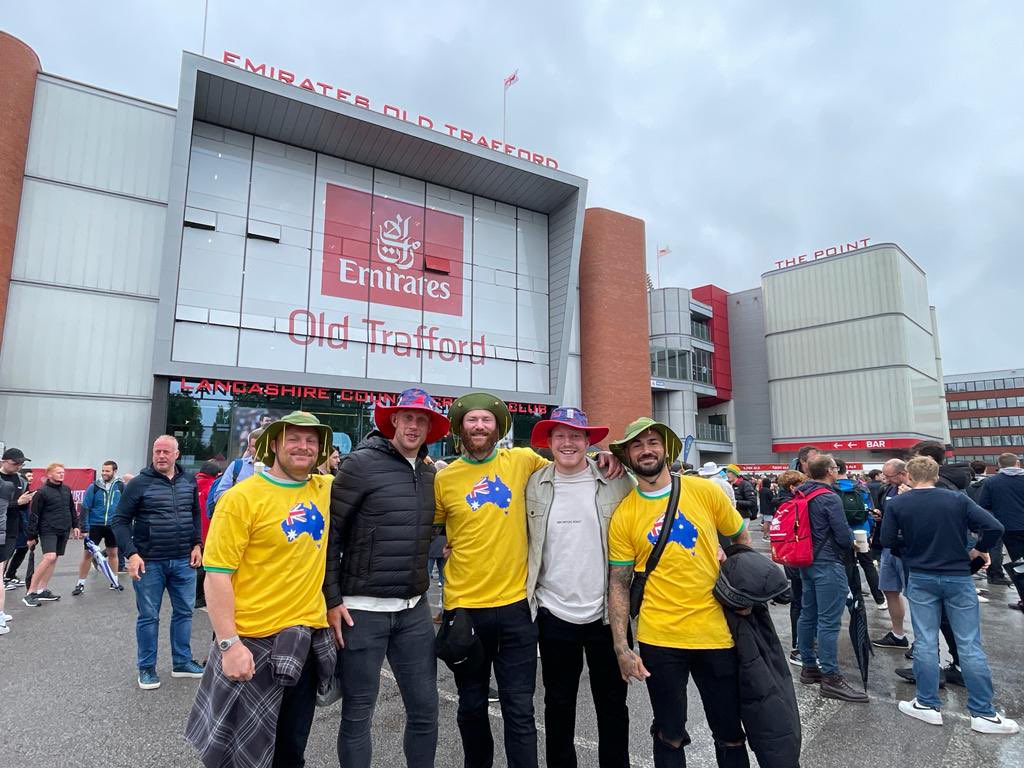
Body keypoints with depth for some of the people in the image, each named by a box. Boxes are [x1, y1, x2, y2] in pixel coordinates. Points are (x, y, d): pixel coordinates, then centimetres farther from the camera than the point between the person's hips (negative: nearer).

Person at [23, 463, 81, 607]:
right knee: (49, 557, -19)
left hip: (64, 531, 6)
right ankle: (30, 593, -9)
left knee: (54, 559, 8)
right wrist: (31, 536, -6)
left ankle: (43, 590, 16)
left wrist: (75, 525, 14)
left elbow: (72, 509, 19)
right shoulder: (42, 492, -8)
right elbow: (34, 515, -7)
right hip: (48, 530, -6)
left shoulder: (66, 490, 10)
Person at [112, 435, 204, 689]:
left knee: (184, 612, 12)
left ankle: (182, 662, 27)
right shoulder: (139, 484, -8)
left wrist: (197, 545, 6)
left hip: (183, 561, 4)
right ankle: (147, 668, 24)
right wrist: (131, 554, -14)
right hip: (149, 562, -4)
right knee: (148, 617, 8)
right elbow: (120, 521, -5)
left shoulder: (189, 481, 4)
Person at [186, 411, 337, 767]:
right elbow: (217, 575, -14)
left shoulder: (325, 489, 2)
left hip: (310, 638, 5)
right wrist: (229, 644, -17)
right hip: (255, 642, -4)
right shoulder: (243, 497, -13)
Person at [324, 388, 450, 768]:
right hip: (363, 609, -5)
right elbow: (329, 532, -10)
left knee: (425, 711, 12)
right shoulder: (363, 462, -10)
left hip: (415, 611, 5)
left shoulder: (430, 473, 7)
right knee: (358, 714, 10)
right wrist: (332, 599, -11)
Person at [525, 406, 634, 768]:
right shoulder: (532, 484, -2)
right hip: (554, 613, 1)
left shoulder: (618, 482, -6)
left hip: (606, 612, -1)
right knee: (558, 704, 16)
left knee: (612, 704, 15)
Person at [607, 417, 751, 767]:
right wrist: (622, 648, -8)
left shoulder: (705, 491, -4)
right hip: (659, 640, -1)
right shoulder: (623, 515, -6)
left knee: (731, 736, 17)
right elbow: (618, 585, -3)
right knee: (669, 736, 14)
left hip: (716, 633, 1)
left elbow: (743, 541, 10)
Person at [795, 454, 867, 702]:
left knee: (808, 615, 14)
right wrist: (851, 545, 5)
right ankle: (830, 678, -1)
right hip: (828, 563, -9)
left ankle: (809, 667, 24)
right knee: (829, 621, -5)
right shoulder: (830, 498, -16)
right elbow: (844, 536, -14)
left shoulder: (801, 495, 7)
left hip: (807, 561, 9)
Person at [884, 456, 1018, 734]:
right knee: (970, 645, 7)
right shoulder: (957, 499, -6)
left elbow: (887, 541, -4)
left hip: (921, 579, 0)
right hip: (958, 577, 0)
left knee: (925, 643, 7)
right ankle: (983, 713, 13)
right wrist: (978, 550, 3)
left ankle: (927, 705, 15)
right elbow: (994, 527, -13)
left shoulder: (897, 504, -6)